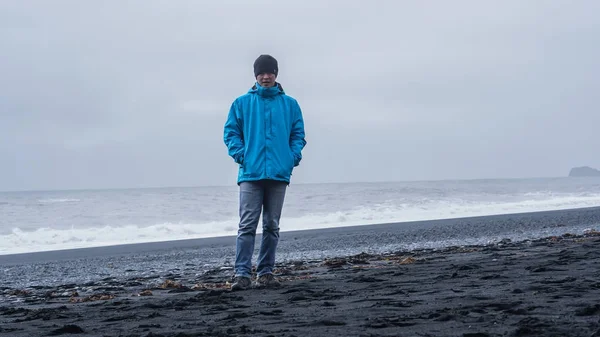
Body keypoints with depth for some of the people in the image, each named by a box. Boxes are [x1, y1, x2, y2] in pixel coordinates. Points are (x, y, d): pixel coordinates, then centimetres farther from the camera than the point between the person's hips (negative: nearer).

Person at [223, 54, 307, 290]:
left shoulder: (290, 104, 9)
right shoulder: (242, 103, 5)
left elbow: (298, 134, 11)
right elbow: (231, 132, 6)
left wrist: (294, 156, -5)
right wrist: (240, 155, -8)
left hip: (279, 173, 2)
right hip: (251, 173, -2)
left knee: (272, 226, 8)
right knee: (247, 225, -9)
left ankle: (266, 272, 15)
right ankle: (242, 274, -11)